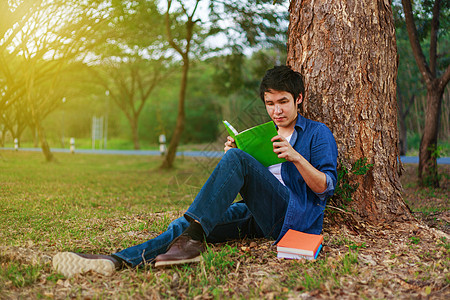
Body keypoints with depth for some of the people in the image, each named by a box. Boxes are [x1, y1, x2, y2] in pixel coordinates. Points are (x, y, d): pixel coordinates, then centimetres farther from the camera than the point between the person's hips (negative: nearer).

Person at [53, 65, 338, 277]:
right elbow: (246, 186, 21)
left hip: (293, 216, -5)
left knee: (236, 159, -29)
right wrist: (233, 155, 1)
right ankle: (117, 261, -35)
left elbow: (324, 187, 0)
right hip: (256, 216, 5)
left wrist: (295, 157, -16)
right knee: (188, 224, -21)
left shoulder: (318, 133, 9)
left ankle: (193, 239, -37)